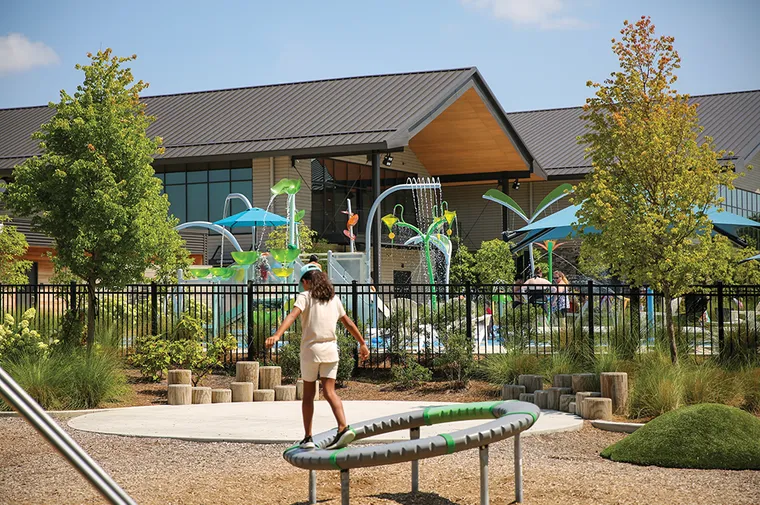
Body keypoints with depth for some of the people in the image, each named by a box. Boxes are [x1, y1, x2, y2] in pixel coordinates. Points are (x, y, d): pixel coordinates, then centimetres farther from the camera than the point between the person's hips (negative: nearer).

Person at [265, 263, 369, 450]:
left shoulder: (305, 296, -3)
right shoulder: (333, 298, 12)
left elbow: (292, 315, -21)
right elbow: (348, 323, 20)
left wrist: (277, 335, -33)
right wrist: (362, 344, 29)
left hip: (311, 349, -3)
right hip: (331, 350, 3)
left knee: (308, 394, 9)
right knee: (330, 392, 1)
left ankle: (308, 438, 12)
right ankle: (344, 428, -21)